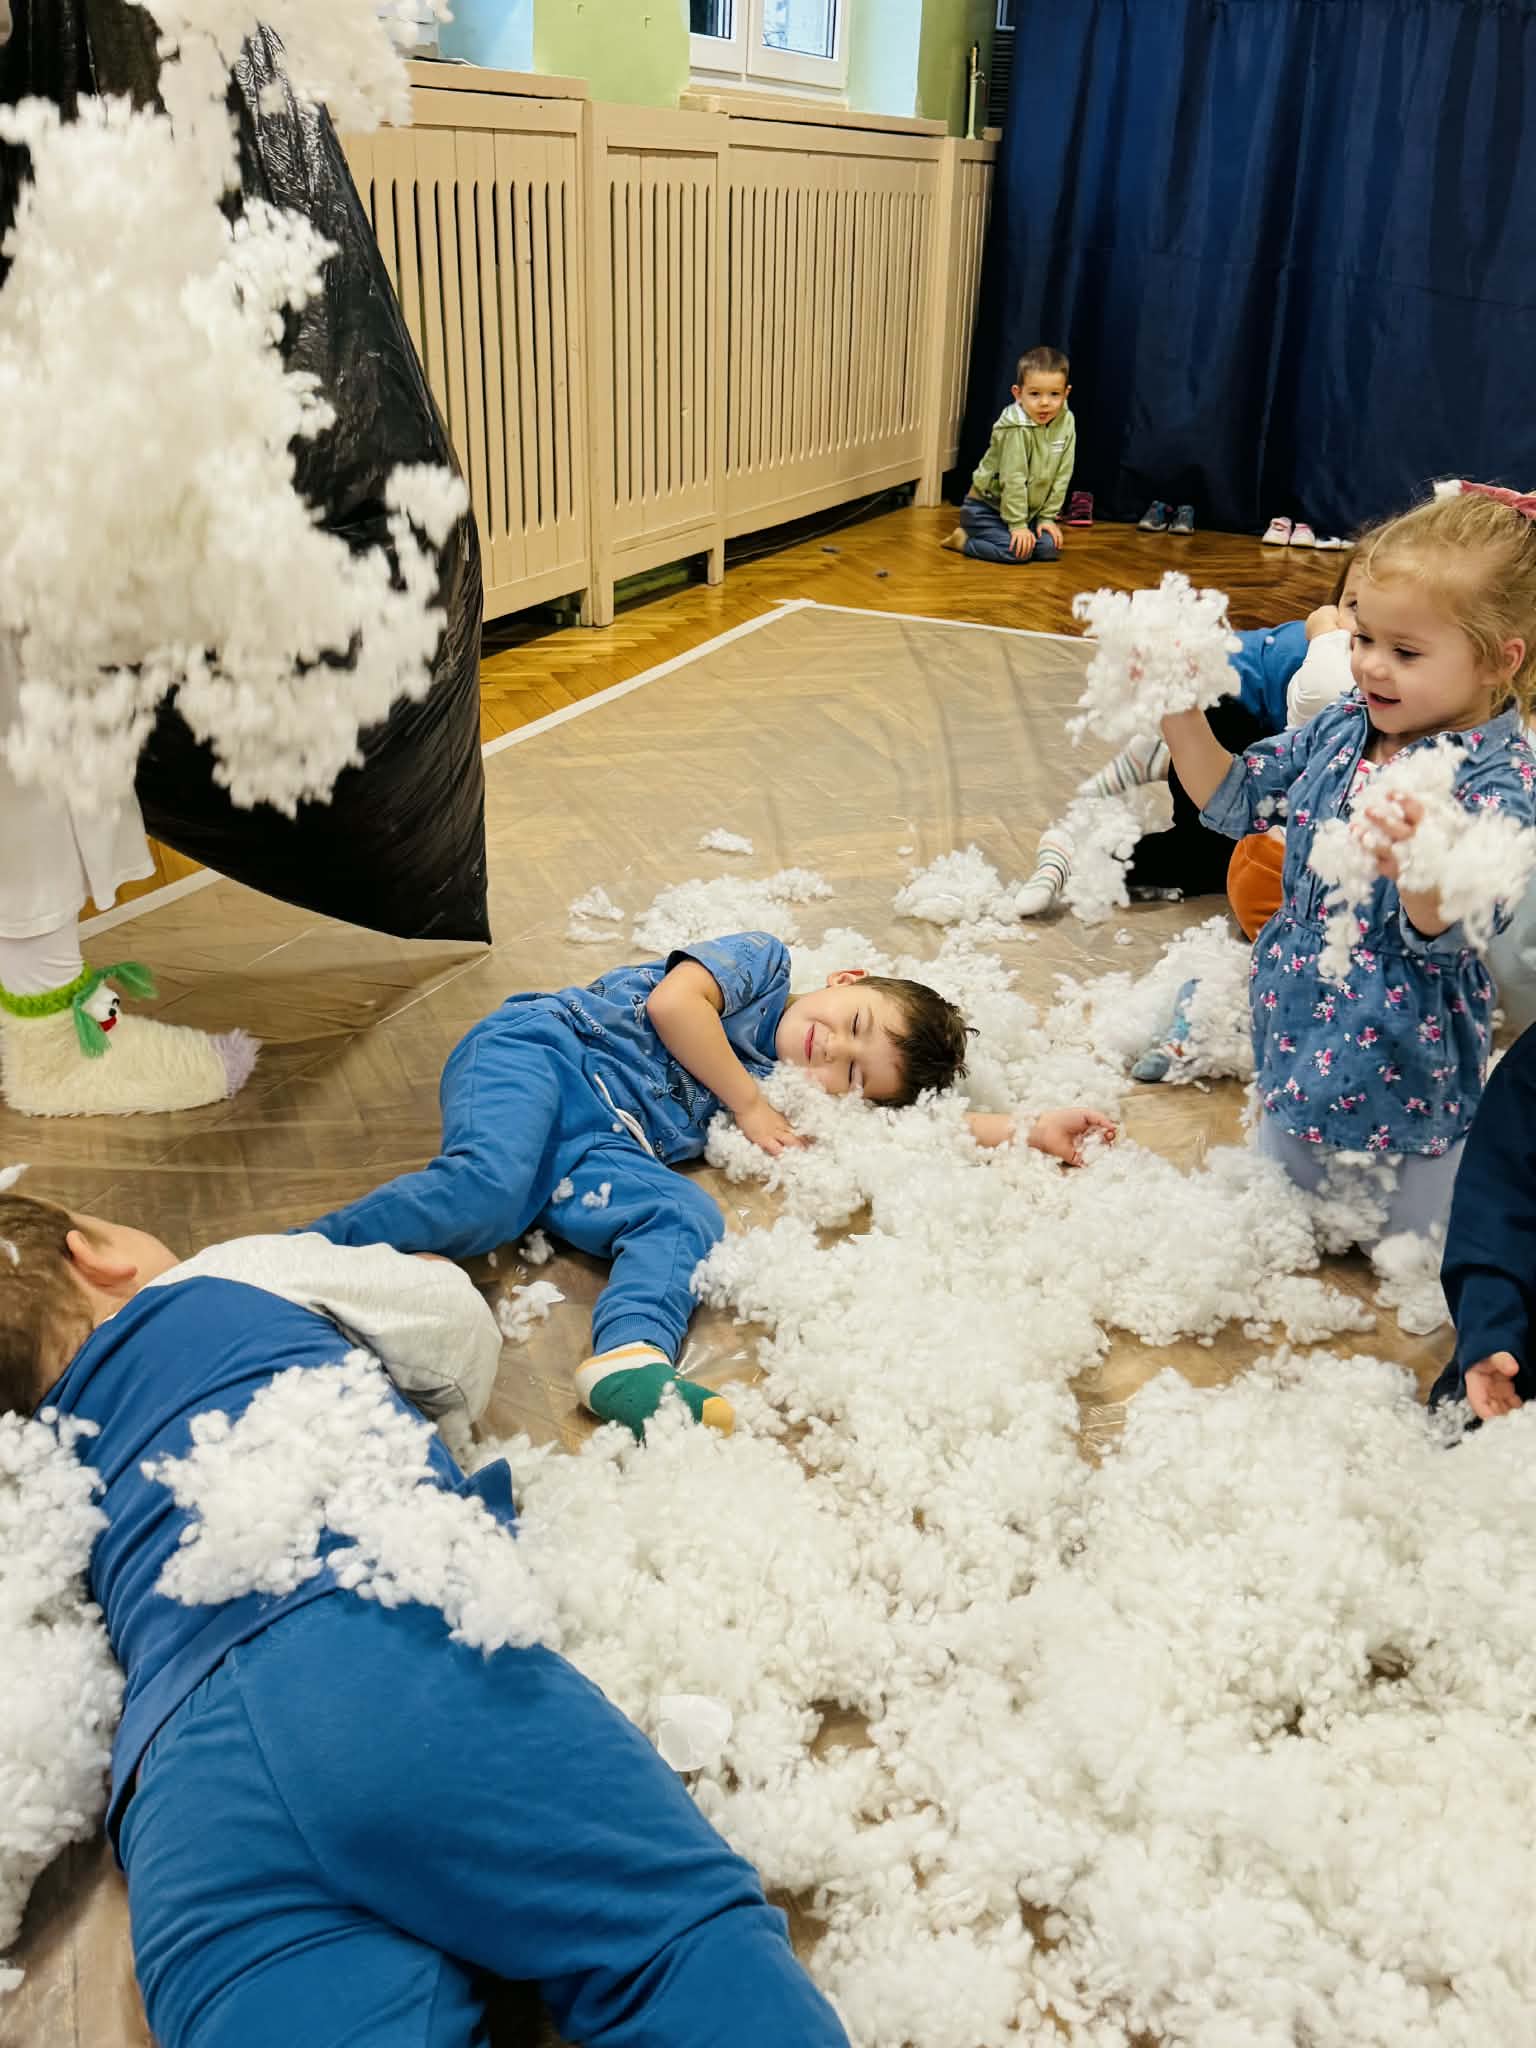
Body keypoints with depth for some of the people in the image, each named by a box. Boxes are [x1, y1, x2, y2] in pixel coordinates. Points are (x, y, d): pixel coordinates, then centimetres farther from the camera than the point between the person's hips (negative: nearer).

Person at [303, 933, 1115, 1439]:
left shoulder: (802, 1102, 19)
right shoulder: (765, 961, 7)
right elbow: (673, 1002, -9)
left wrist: (1030, 1129, 13)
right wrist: (748, 1103, -2)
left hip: (600, 1152, 5)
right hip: (540, 1051, -5)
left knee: (688, 1219, -24)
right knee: (489, 1186, -34)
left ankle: (631, 1358, -48)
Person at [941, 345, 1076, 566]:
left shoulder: (1066, 423, -6)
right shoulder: (1017, 429, -25)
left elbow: (1061, 476, -1)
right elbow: (1013, 479, -23)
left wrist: (1047, 517, -3)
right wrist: (1018, 525, -20)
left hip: (1029, 508, 7)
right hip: (986, 507, -7)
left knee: (1049, 547, -7)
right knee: (1017, 550, -24)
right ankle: (963, 539, 0)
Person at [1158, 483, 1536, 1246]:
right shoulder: (1344, 727, -7)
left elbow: (1445, 940, -32)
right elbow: (1234, 797, 3)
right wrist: (1180, 713, -13)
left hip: (1408, 1066, -5)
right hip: (1301, 1034, 6)